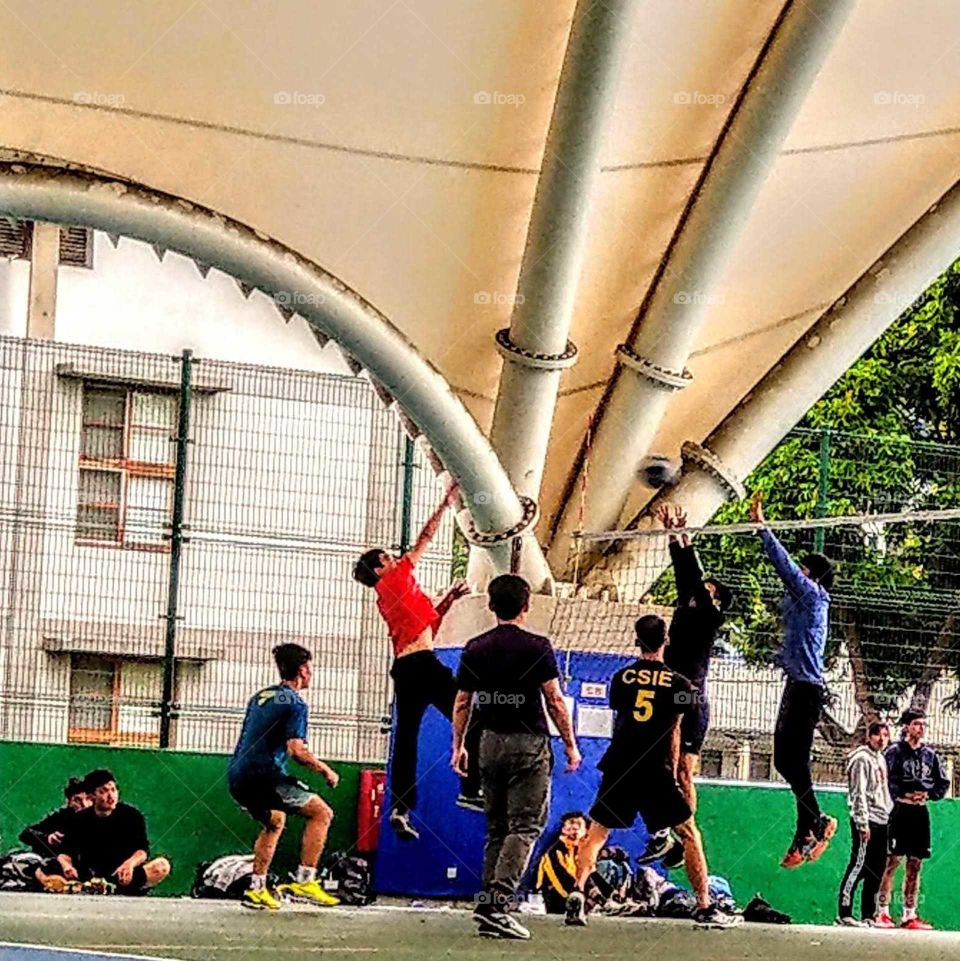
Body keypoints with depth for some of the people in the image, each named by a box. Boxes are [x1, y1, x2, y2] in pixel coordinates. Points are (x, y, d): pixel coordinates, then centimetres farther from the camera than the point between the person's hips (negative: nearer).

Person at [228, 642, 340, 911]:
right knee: (321, 813, -2)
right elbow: (296, 749, -16)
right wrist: (325, 770, -3)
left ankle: (256, 889, 28)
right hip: (263, 775, -9)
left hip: (237, 776, 9)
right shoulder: (295, 704, -6)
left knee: (275, 821, 30)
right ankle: (303, 882, -10)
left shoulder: (260, 696, 19)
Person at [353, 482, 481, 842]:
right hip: (421, 663, -9)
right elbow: (425, 538, 3)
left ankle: (400, 807, -2)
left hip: (403, 669, 9)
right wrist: (447, 502, 8)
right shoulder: (396, 579, 1)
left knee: (406, 737, 5)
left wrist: (448, 600, 23)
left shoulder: (386, 599, 23)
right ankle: (471, 789, -14)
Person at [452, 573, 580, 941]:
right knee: (525, 827, -5)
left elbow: (462, 702, 8)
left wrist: (458, 745, 18)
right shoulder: (537, 647, -7)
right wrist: (570, 745, 0)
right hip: (529, 744, -5)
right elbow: (555, 700, -8)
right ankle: (497, 902, -18)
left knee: (496, 828, 13)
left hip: (490, 743, 5)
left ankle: (487, 902, 10)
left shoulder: (474, 649, 5)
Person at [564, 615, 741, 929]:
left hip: (619, 767, 2)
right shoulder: (678, 683, 3)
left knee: (596, 833, 10)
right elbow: (674, 732, 8)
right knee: (689, 835, 9)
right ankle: (704, 907, 7)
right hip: (656, 772, -2)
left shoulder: (621, 677, 8)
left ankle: (577, 893, -10)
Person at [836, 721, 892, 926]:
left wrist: (891, 814, 16)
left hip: (882, 821, 9)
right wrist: (863, 823, -19)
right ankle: (844, 913, -8)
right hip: (866, 821, -9)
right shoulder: (861, 759, -8)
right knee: (858, 867, -10)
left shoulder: (881, 759, 19)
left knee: (876, 871, 8)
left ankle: (868, 915, 13)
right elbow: (859, 793, -14)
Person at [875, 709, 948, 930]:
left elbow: (943, 783, 17)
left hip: (920, 812, 5)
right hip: (899, 810, -5)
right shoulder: (895, 751, -3)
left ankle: (909, 915, 10)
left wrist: (928, 794, -1)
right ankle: (883, 912, -3)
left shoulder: (929, 754, 12)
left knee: (915, 865, 6)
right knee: (892, 861, -7)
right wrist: (903, 794, -19)